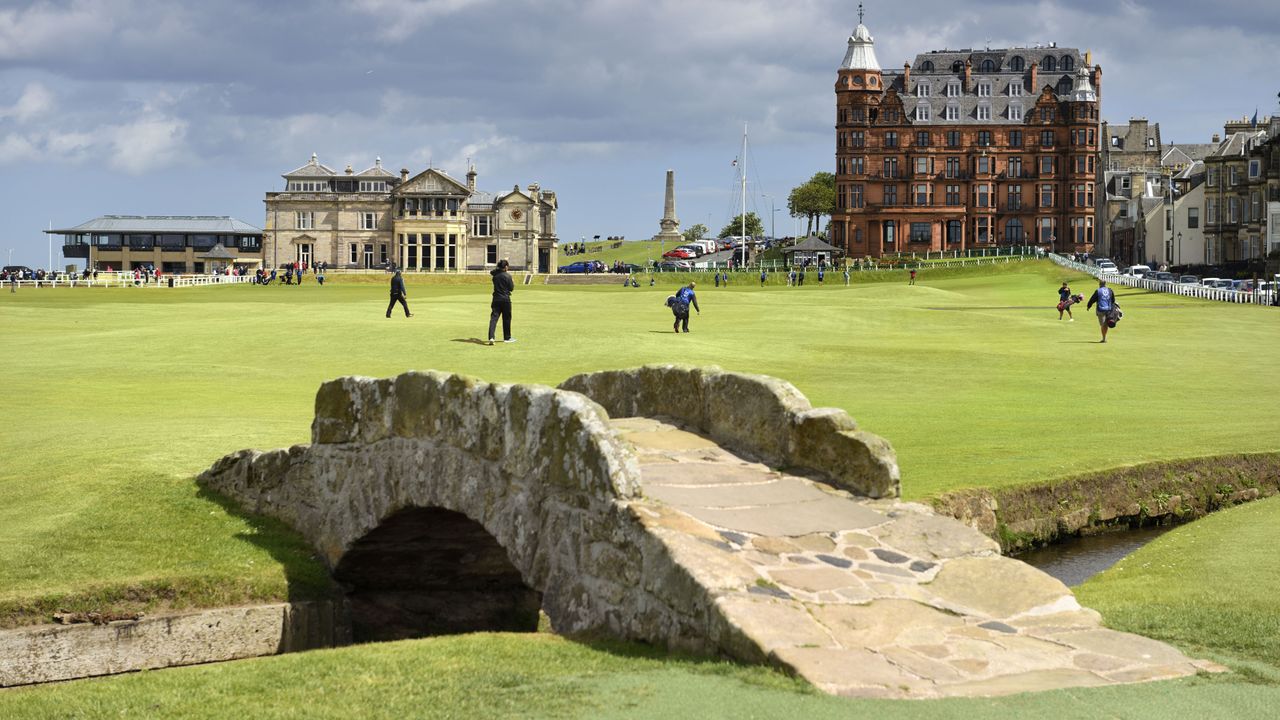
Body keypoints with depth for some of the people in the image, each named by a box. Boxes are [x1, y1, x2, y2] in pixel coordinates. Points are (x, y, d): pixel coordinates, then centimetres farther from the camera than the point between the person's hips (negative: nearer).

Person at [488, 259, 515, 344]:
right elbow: (511, 288, -5)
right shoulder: (507, 276, -10)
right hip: (505, 299, -4)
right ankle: (507, 337, 21)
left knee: (493, 318, -4)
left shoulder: (495, 274, 4)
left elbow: (491, 271, 30)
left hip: (496, 299, 4)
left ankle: (491, 337, -20)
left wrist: (499, 267, 35)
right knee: (506, 318, 11)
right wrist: (513, 283, 14)